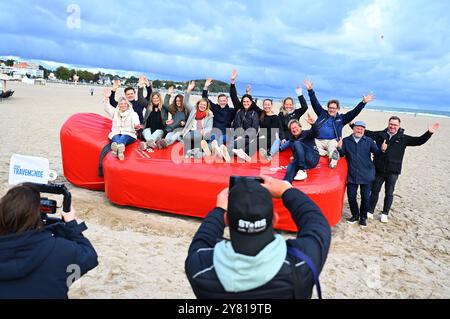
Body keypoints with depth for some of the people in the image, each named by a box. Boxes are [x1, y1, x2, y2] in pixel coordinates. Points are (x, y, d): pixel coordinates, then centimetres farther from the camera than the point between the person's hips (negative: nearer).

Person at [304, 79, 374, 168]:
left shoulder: (341, 118, 15)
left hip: (332, 141, 0)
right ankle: (334, 154, -20)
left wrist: (363, 102, -2)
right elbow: (315, 103, 13)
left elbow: (354, 112, 9)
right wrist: (310, 90, 5)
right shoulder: (322, 114, 17)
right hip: (318, 140, 1)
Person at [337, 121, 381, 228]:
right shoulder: (346, 141, 3)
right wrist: (339, 148, -23)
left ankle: (363, 217, 24)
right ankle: (355, 215, 27)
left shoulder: (369, 141, 3)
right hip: (352, 175, 0)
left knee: (365, 197, 5)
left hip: (366, 175, 0)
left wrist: (382, 150, -25)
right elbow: (342, 154, -3)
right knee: (351, 196, 5)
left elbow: (376, 153, -4)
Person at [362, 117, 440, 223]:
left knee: (389, 193, 9)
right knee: (375, 191, 10)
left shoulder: (403, 138, 1)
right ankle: (370, 211, 22)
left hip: (393, 171, 0)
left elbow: (419, 141, 1)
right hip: (378, 170, 0)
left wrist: (429, 133, -11)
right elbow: (366, 133, 7)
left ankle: (385, 214, 23)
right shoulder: (380, 134, 2)